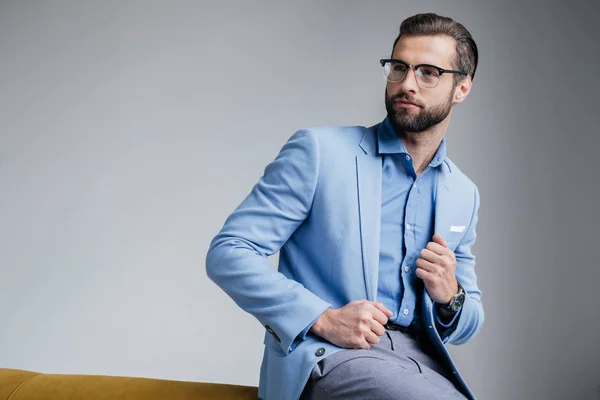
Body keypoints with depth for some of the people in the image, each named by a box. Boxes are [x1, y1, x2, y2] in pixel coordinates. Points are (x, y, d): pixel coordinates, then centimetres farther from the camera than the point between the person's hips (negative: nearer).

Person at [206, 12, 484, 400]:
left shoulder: (464, 194, 14)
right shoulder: (319, 150, -3)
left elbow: (469, 321, 21)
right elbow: (227, 253, -7)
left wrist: (451, 298, -3)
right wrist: (323, 318, -18)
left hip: (423, 360, 5)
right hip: (324, 355, -5)